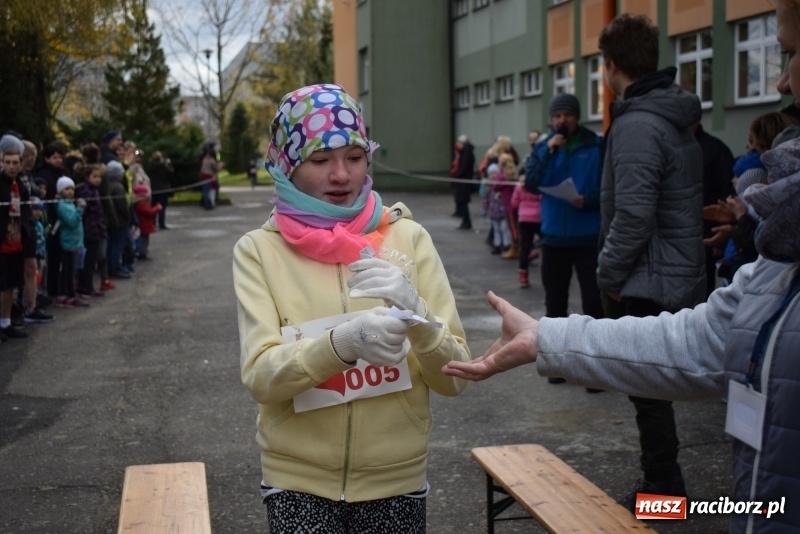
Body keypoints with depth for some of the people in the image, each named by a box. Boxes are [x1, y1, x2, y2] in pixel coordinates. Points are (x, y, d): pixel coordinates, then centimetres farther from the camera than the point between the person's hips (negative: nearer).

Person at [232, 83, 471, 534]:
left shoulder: (408, 237, -4)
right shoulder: (260, 250, -6)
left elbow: (454, 378, -5)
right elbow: (261, 377, -16)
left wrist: (416, 314, -23)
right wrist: (342, 342, -32)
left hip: (397, 481, 1)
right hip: (300, 483, -1)